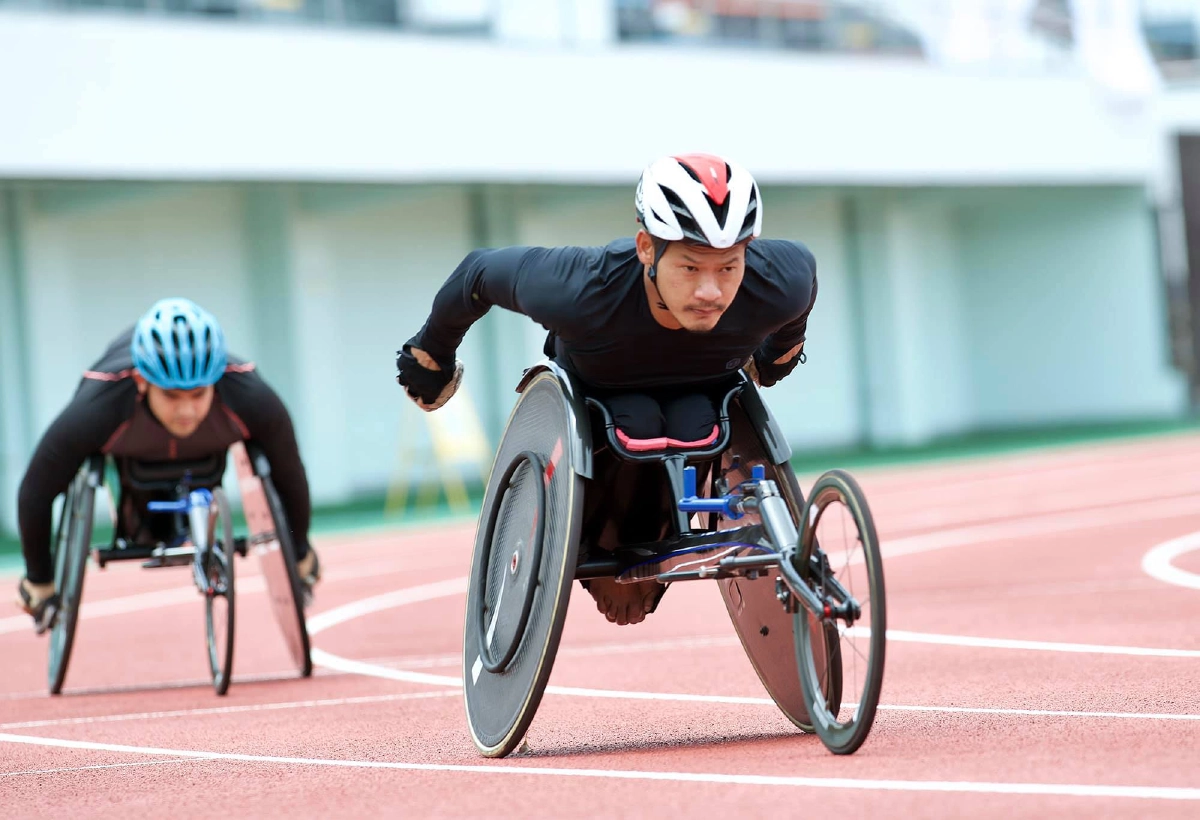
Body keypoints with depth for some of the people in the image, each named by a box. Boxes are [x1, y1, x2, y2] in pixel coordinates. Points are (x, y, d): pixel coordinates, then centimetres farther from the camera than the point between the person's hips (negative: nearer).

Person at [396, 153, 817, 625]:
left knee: (693, 429, -31)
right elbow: (479, 272, -20)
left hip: (703, 395, 2)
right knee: (637, 423, -34)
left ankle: (645, 547, -3)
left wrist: (779, 354, 13)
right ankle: (602, 547, -5)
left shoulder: (780, 283, -34)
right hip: (596, 393, -2)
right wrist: (430, 353, -1)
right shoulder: (578, 293, -40)